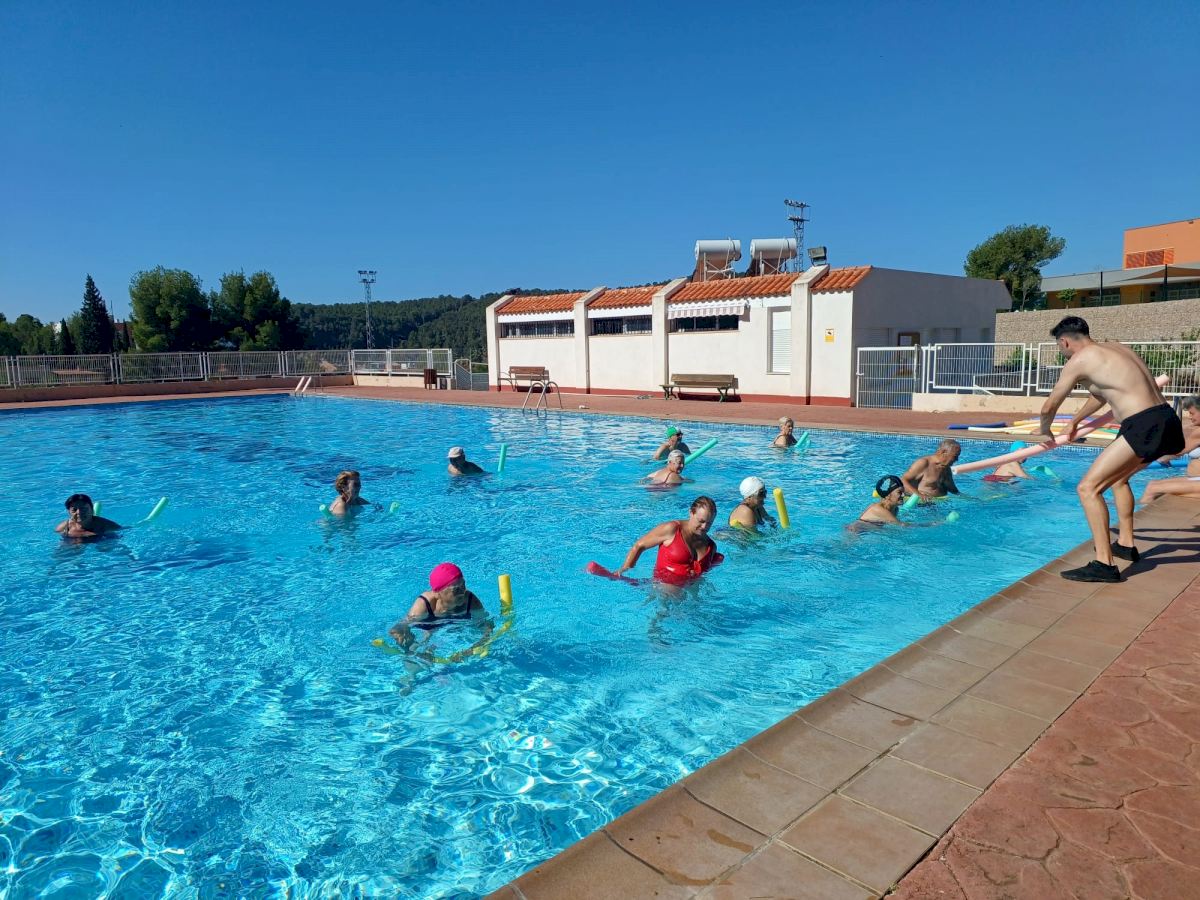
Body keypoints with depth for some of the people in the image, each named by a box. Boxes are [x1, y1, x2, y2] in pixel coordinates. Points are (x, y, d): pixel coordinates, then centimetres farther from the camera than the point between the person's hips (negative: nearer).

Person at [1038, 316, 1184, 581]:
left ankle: (1103, 564, -16)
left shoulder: (1079, 360, -5)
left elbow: (1049, 407, 4)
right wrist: (1074, 422, 50)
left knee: (1088, 488, -12)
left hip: (1145, 428, -10)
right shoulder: (1116, 348, 21)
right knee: (1118, 477, 31)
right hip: (1166, 421, 10)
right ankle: (1126, 544, 40)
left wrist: (1046, 430, 26)